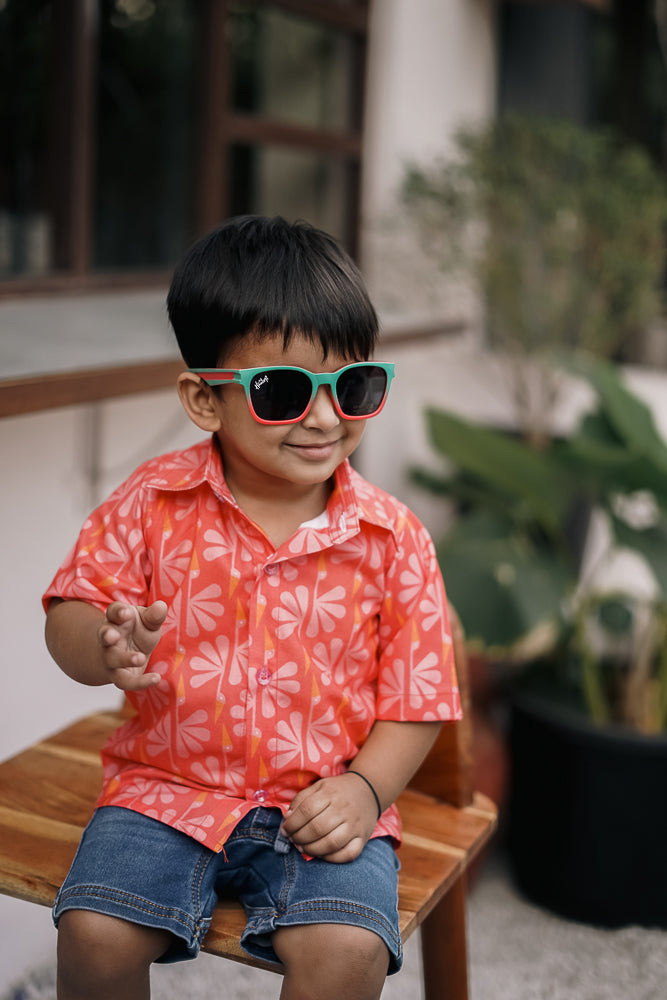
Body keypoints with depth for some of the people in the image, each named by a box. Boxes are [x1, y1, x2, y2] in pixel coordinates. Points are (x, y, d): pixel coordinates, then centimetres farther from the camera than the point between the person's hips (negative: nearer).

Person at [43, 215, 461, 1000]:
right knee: (95, 931, -17)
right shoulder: (154, 502, -6)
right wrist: (105, 649, -25)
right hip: (169, 785, 1)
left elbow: (416, 696, 0)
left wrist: (366, 788, -15)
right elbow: (71, 611, -2)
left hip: (321, 802, 0)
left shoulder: (392, 537, -5)